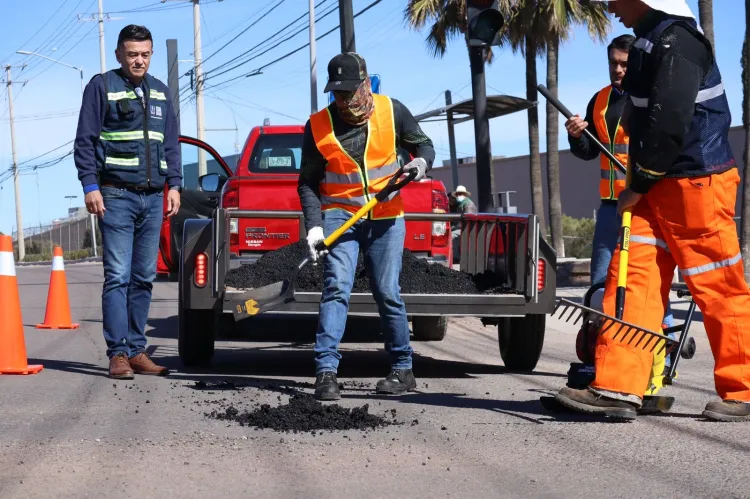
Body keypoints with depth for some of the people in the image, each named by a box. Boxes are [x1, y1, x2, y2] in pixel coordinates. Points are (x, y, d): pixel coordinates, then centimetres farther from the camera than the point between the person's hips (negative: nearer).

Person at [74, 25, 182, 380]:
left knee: (144, 278, 6)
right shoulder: (102, 86, 0)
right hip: (116, 196, -5)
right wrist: (90, 186, -11)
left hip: (153, 197, 5)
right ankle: (118, 353, -9)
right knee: (118, 277, -9)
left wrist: (174, 184, 9)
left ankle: (136, 350, 11)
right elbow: (85, 140, -3)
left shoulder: (159, 92, 16)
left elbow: (171, 143, 19)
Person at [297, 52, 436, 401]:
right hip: (339, 215, -1)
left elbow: (422, 144, 12)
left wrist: (421, 161, -12)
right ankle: (326, 372, -17)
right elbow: (308, 182, 1)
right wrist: (314, 225, -11)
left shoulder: (392, 112, -2)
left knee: (387, 293, 0)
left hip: (386, 218, 1)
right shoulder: (318, 126, -4)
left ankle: (402, 369, 13)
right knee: (336, 289, -13)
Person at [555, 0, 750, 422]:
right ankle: (618, 387, -3)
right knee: (632, 277, 0)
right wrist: (639, 183, 14)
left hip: (697, 184, -10)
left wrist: (640, 184, -15)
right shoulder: (650, 40, 15)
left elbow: (669, 121, -23)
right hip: (657, 186, 10)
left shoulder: (677, 41, -17)